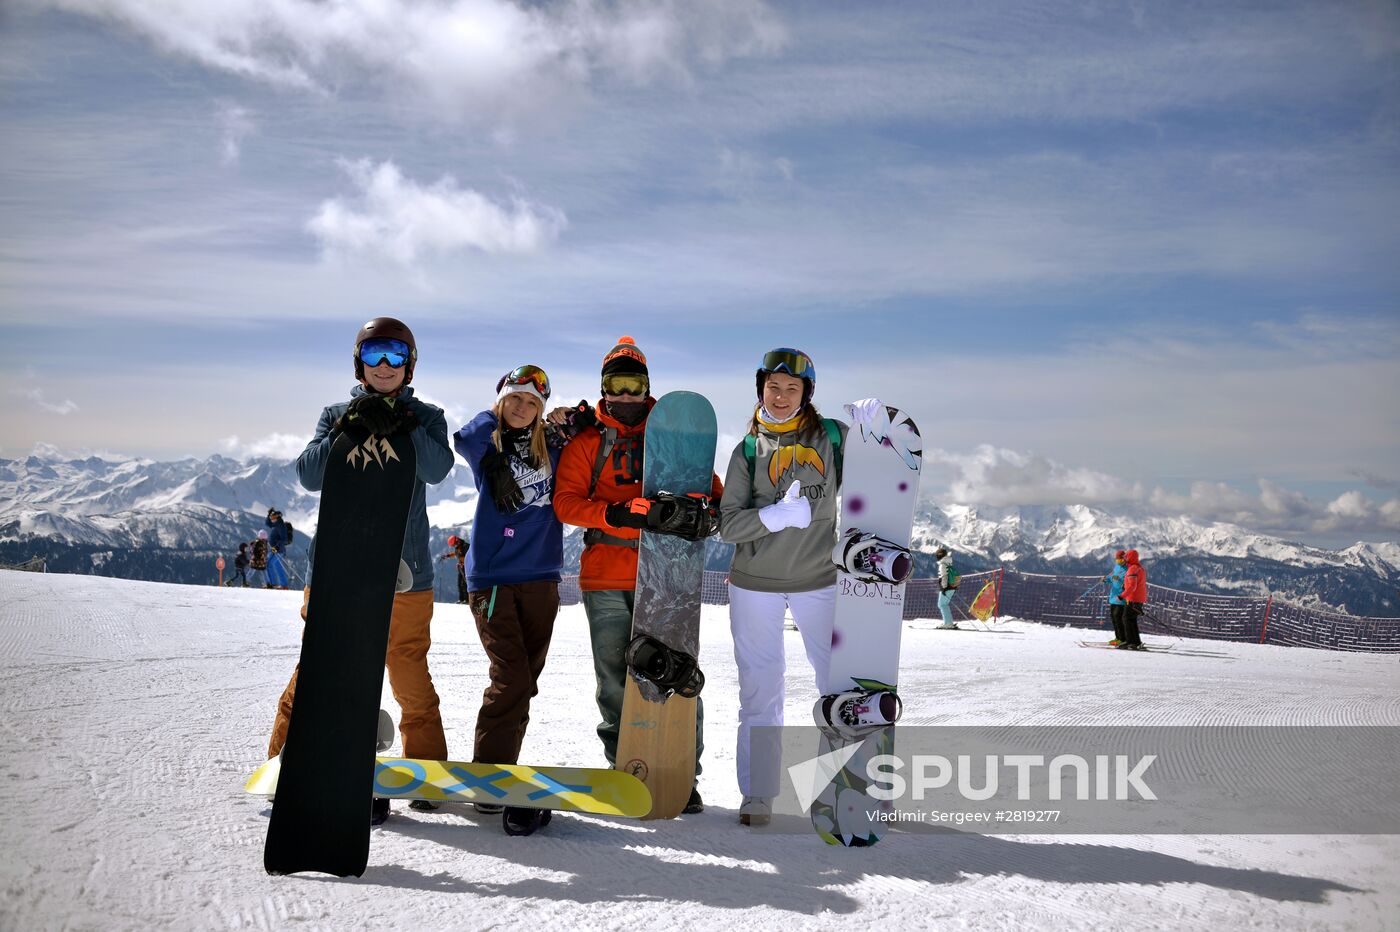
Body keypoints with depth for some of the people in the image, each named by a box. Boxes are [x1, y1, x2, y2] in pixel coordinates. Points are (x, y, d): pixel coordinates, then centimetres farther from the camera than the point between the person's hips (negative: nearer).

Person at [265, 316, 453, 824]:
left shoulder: (425, 417, 9)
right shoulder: (337, 414, 11)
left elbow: (437, 468, -9)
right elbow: (309, 474, -3)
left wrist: (398, 424, -22)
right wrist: (350, 429, -16)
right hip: (336, 567, 1)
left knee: (410, 676, 2)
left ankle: (425, 769, 17)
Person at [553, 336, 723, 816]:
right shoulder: (587, 440, 9)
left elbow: (703, 480, 12)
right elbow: (566, 500, -1)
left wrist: (710, 506, -12)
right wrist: (613, 513, -18)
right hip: (605, 578, 0)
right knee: (614, 678, 6)